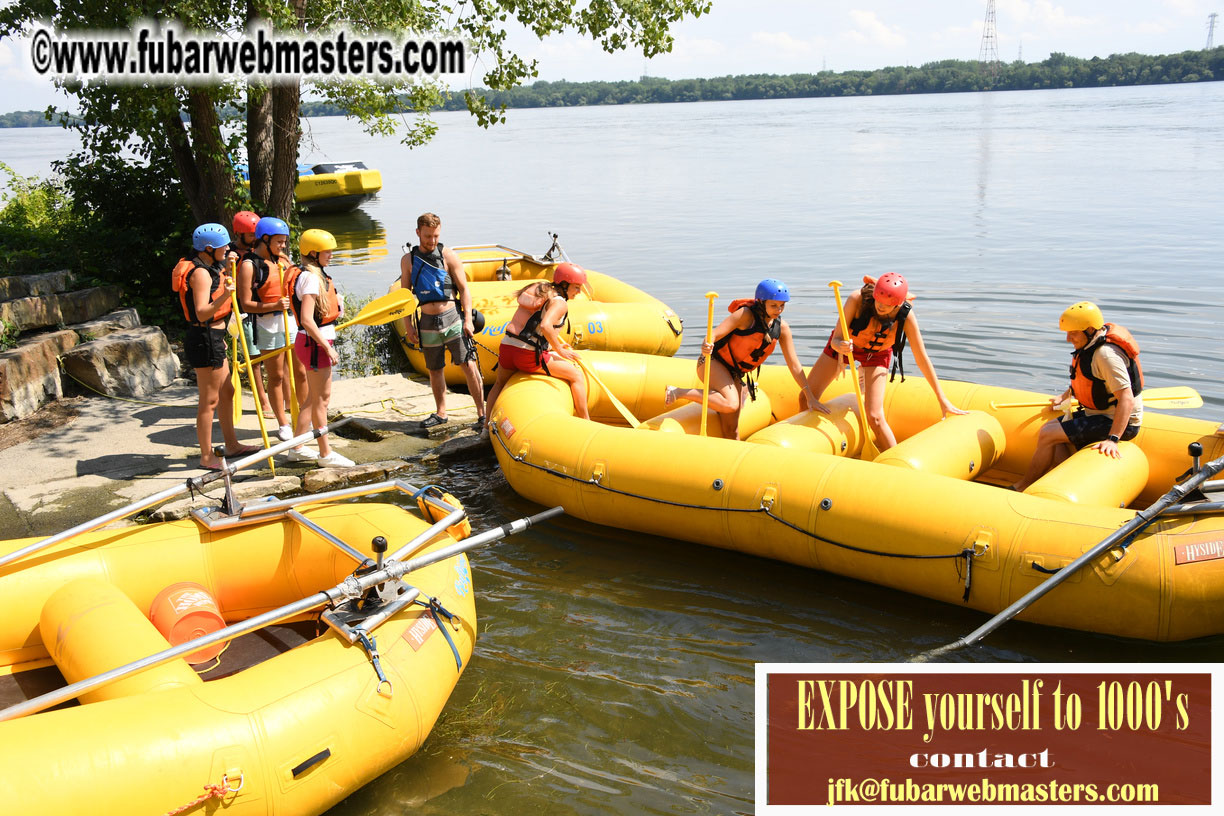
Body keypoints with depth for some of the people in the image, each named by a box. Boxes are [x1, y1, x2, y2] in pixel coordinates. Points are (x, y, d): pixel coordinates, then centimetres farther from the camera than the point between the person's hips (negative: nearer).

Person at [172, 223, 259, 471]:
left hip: (213, 336, 11)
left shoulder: (208, 269, 13)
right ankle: (207, 457, 5)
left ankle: (231, 444, 32)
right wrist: (225, 295, -41)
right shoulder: (200, 273, -19)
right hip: (205, 339, -11)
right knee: (209, 399, -4)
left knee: (227, 392, 19)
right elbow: (202, 313, -30)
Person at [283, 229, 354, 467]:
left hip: (318, 341, 10)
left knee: (312, 398, 17)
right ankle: (326, 454, 8)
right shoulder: (310, 277, -18)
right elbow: (306, 319, -25)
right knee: (321, 399, -1)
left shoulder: (315, 273, 13)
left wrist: (334, 303, 14)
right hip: (316, 343, -10)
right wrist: (328, 348, -24)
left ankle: (297, 448, 26)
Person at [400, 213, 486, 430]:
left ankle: (482, 413, -5)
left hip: (452, 317, -3)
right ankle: (440, 413, 28)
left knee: (468, 365, -9)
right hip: (427, 322, 3)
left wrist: (468, 320, -8)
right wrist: (408, 324, 5)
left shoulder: (448, 256, -2)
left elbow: (464, 289, -1)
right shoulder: (408, 259, 5)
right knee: (434, 370, 13)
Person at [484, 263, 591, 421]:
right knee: (577, 376, 7)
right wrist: (559, 350, -14)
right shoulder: (560, 303, -7)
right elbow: (545, 326, -25)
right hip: (529, 355, -7)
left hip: (506, 347, 7)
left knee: (500, 384, 36)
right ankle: (586, 422, 9)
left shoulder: (540, 288, 17)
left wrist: (554, 345, 29)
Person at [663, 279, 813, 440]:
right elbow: (715, 333, -24)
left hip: (736, 375, 6)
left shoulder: (782, 328, -1)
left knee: (731, 429, 4)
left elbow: (794, 364, 3)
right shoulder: (746, 314, -17)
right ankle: (677, 392, -21)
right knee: (731, 404, -31)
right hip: (713, 363, -6)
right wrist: (706, 346, -49)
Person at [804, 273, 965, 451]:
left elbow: (922, 359, -22)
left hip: (876, 354, -1)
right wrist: (840, 346, -56)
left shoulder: (906, 316, -32)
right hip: (845, 344, 1)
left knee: (874, 416, -16)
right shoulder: (857, 299, -36)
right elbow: (835, 340, -30)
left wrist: (943, 400, -18)